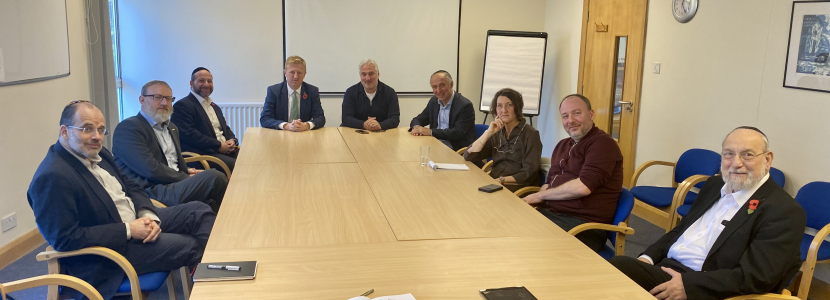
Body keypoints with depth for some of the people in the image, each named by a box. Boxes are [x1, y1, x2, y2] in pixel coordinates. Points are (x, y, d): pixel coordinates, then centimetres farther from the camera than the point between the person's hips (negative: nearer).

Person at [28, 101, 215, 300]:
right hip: (107, 250, -9)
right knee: (189, 246, -16)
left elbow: (131, 188, 13)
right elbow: (65, 239, -25)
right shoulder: (52, 177, -23)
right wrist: (128, 231, -24)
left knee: (199, 211, 2)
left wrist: (148, 216, -9)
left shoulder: (98, 154, 5)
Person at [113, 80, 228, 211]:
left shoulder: (171, 127, 24)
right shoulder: (127, 128, -3)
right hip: (151, 194, -8)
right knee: (214, 177, -26)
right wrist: (187, 178, -6)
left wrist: (187, 172, 8)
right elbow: (151, 170, -13)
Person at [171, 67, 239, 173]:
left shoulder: (215, 107, 26)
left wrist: (232, 140, 1)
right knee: (237, 166, -30)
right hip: (203, 154, -8)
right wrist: (219, 146, -15)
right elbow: (189, 135, -14)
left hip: (226, 148, 8)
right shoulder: (182, 105, -2)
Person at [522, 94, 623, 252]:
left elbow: (583, 186, -20)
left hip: (584, 225, -8)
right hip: (549, 213, 8)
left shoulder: (603, 143, -8)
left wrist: (540, 195, -8)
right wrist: (534, 202, -1)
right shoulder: (562, 145, 20)